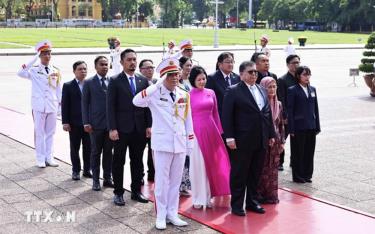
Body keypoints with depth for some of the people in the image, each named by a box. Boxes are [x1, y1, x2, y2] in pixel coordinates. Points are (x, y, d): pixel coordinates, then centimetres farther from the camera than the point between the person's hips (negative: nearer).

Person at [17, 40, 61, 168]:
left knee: (50, 133, 9)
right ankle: (40, 159, 10)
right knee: (39, 133, 2)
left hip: (52, 106, 3)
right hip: (39, 106, -3)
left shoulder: (56, 71, 7)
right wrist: (34, 59, -22)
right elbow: (20, 73, -21)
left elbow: (58, 89, 10)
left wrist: (61, 105, 7)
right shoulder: (34, 70, -2)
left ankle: (49, 157, 18)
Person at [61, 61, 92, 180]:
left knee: (88, 148, 7)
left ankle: (87, 170, 19)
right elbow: (65, 105, -2)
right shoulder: (68, 86, 0)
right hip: (74, 123, -1)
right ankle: (76, 171, 18)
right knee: (75, 148, 8)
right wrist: (65, 122, -8)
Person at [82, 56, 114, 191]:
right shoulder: (89, 83, 0)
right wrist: (86, 123, -8)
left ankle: (107, 178, 18)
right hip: (96, 124, -2)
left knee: (108, 152, 9)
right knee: (96, 152, 5)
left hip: (111, 123, 2)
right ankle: (96, 180, 13)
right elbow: (85, 103, -1)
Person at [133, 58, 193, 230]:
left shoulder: (184, 95, 7)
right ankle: (161, 216, 11)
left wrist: (189, 144, 9)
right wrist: (158, 84, -27)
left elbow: (188, 121, 11)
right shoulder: (155, 93, -6)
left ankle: (172, 214, 20)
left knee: (176, 180, 10)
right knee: (162, 180, 2)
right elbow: (136, 101, -26)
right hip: (162, 143, -4)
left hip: (180, 143, 4)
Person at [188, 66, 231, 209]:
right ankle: (199, 199, 12)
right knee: (198, 165, 2)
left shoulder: (211, 93, 8)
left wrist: (219, 132, 11)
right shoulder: (188, 95, -4)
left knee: (212, 164, 8)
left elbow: (215, 114, 12)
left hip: (211, 131, 4)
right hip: (196, 132, -4)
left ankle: (208, 197, 20)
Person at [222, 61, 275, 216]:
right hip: (242, 141, -6)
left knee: (256, 174, 13)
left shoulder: (262, 91, 14)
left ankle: (252, 202, 25)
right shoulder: (233, 91, -6)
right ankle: (237, 205, 12)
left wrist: (271, 134, 15)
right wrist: (229, 137, -17)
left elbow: (268, 114, 18)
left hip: (261, 141, 6)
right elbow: (227, 116, -10)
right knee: (239, 174, 3)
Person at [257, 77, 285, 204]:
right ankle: (260, 195, 10)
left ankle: (272, 195, 18)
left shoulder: (278, 104, 8)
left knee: (273, 169, 9)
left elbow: (281, 125, 12)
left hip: (275, 141, 5)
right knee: (261, 169, 1)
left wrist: (282, 141, 7)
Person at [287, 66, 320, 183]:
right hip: (298, 127, -5)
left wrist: (317, 126, 8)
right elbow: (289, 110, -8)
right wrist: (291, 129, -13)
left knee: (309, 152, 10)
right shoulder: (292, 90, -6)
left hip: (311, 127, 5)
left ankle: (307, 175, 21)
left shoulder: (312, 89, 10)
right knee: (298, 152, 3)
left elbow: (315, 108, 12)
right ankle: (298, 177, 13)